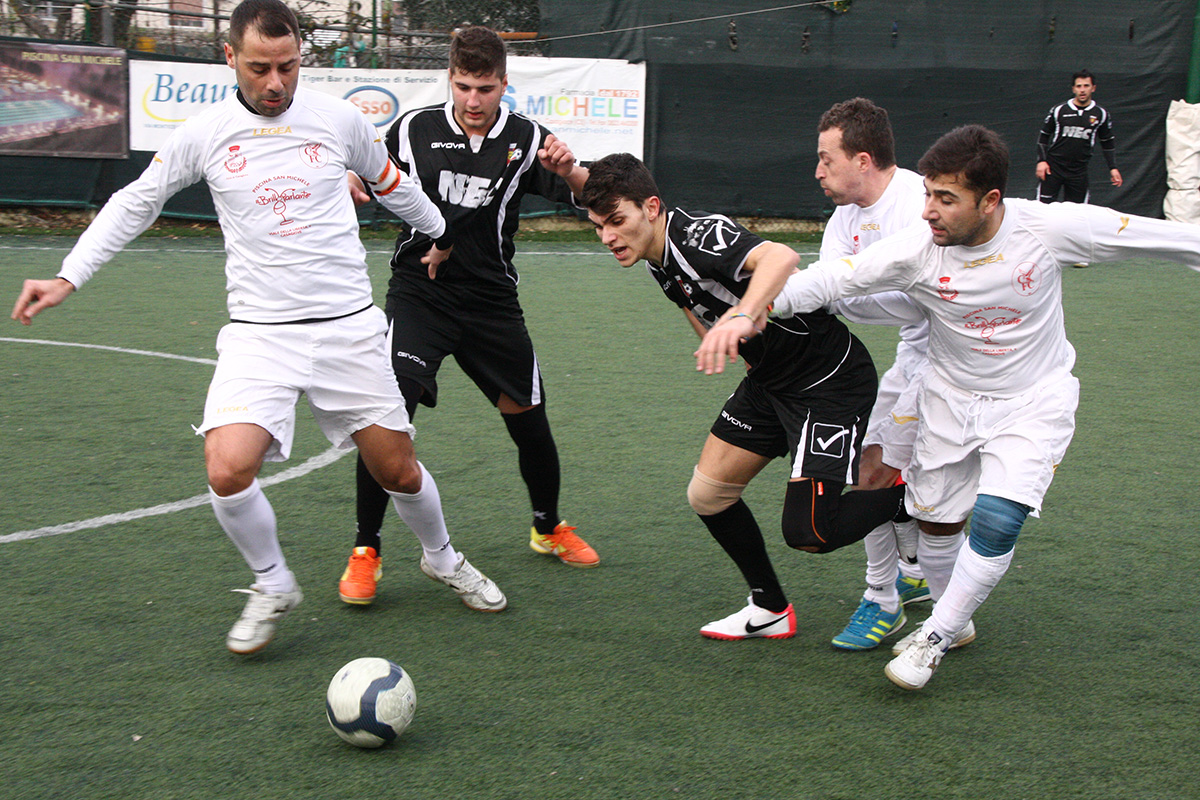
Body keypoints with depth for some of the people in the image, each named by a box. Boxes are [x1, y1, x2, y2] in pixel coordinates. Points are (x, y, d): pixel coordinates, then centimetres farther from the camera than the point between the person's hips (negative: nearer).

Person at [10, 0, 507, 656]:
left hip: (348, 325, 1)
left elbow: (391, 184, 20)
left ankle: (441, 559, 36)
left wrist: (439, 234, 33)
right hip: (258, 332, -1)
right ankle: (272, 586, 8)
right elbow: (133, 204, 11)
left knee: (397, 468, 5)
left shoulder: (339, 119, 1)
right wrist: (67, 277, 5)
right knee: (228, 469, -20)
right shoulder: (205, 133, 0)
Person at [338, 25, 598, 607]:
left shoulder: (526, 139, -1)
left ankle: (549, 528, 37)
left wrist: (569, 170, -34)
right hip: (418, 292, -1)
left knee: (528, 418, 9)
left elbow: (587, 194, -11)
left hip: (492, 301, 2)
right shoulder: (414, 129, -1)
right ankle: (365, 553, -8)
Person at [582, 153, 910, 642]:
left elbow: (781, 258, -49)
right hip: (770, 378, 9)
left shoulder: (701, 235, -28)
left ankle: (908, 496, 14)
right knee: (707, 494, 6)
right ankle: (770, 610, 23)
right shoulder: (658, 261, 1)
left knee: (807, 533, -11)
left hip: (832, 382, -9)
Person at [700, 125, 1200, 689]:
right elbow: (829, 279, -26)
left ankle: (933, 641, 3)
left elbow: (1154, 236, -9)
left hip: (1033, 399, -2)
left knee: (996, 521, -18)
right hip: (950, 398, 2)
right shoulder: (917, 250, -22)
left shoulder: (1048, 228, -23)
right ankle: (954, 621, 39)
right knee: (935, 519, 9)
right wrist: (749, 313, -39)